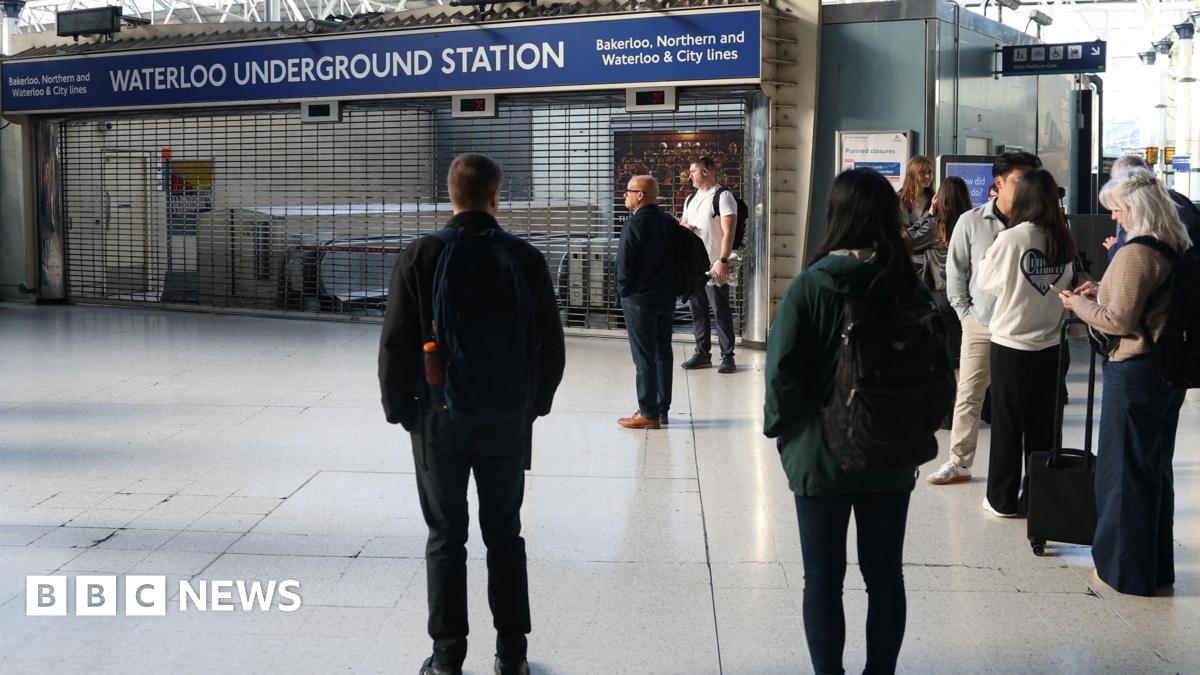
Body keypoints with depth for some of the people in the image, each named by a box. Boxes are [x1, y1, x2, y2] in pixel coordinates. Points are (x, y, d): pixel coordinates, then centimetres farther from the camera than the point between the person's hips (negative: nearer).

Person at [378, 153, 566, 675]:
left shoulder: (420, 257, -9)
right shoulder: (526, 258, -5)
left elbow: (396, 345, -9)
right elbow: (551, 345, -1)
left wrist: (400, 409, 5)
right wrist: (534, 403, 12)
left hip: (439, 417, -1)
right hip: (508, 419, 1)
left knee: (446, 537, 9)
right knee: (504, 533, 13)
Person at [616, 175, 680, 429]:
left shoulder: (634, 224, -15)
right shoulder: (670, 222, 6)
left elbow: (624, 265, -15)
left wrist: (624, 293, -2)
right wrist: (670, 287, 14)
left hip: (640, 299, -7)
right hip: (667, 298, 7)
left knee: (644, 357, -2)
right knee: (663, 353, 12)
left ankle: (648, 414, 1)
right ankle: (662, 410, 19)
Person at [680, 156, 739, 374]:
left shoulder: (723, 196, -8)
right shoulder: (691, 198, 17)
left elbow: (728, 232, -14)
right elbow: (682, 224, 26)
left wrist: (723, 261, -22)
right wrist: (684, 227, 1)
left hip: (714, 266, -8)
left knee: (720, 311, -4)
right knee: (698, 310, 10)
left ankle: (727, 357, 1)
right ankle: (702, 353, 19)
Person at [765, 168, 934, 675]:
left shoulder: (809, 286, -15)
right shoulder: (908, 286, -6)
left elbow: (782, 372, -16)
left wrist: (780, 426, 1)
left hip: (819, 455, -3)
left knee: (823, 580, 10)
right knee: (885, 576, 15)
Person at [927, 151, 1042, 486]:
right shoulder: (971, 222, -3)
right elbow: (955, 269, 4)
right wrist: (964, 311, 1)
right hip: (980, 323, 0)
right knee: (968, 395, 6)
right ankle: (959, 463, 16)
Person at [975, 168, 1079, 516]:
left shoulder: (1010, 239, -16)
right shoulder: (1065, 241, -3)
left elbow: (987, 279, -4)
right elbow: (1070, 284, 8)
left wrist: (992, 251, 9)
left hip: (1011, 344, -4)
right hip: (1051, 344, 4)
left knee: (1007, 423, 7)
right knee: (1043, 424, 13)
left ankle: (1003, 500, 15)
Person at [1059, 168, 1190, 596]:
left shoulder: (1136, 254, -20)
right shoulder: (1178, 248, 7)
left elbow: (1118, 320, -20)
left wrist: (1079, 305, -5)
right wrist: (1102, 291, 11)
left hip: (1134, 372, -9)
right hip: (1169, 369, 9)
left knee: (1123, 470, 4)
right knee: (1157, 468, 18)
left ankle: (1127, 571, 14)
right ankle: (1157, 567, 29)